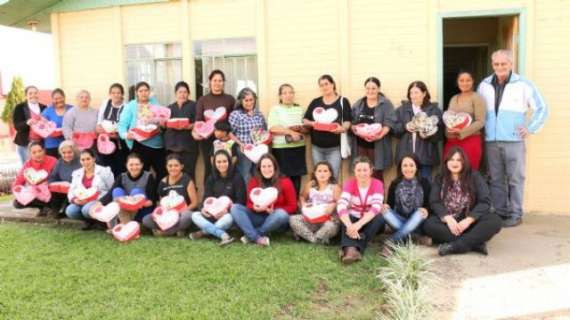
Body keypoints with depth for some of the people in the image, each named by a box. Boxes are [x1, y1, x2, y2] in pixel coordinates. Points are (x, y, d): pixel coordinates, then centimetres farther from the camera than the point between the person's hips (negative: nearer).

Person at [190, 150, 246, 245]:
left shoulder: (237, 178, -3)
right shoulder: (211, 179, 10)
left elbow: (240, 200, -8)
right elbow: (206, 197, 6)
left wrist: (228, 210, -25)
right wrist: (204, 208, -17)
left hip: (229, 213, -4)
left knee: (228, 218, -39)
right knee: (195, 215, -22)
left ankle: (203, 232, -24)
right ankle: (223, 235, -37)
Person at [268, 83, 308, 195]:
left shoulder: (300, 109, 14)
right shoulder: (275, 109, 2)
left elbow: (307, 128, 12)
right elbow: (273, 128, -11)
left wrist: (300, 129, -10)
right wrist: (291, 132, -15)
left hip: (298, 147, 4)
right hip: (281, 148, -4)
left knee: (297, 176, 4)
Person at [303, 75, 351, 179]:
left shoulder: (343, 101, 2)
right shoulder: (315, 102, 10)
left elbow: (347, 121, -3)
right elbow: (305, 120, 11)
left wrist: (343, 128, -25)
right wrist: (312, 123, -11)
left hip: (334, 147, -3)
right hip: (317, 146, 3)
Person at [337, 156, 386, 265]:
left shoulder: (377, 184, -13)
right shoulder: (349, 184, -11)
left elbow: (376, 207, -29)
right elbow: (341, 206, -27)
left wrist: (358, 224, -44)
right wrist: (349, 226, -46)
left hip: (370, 222, 0)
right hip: (354, 219, 0)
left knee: (379, 217, -33)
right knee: (346, 218, -32)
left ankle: (355, 249, -38)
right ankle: (350, 249, -56)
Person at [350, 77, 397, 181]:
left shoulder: (386, 104, 0)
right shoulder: (358, 104, 14)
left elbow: (389, 123, -8)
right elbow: (352, 122, 10)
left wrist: (380, 135, -24)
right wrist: (356, 130, -11)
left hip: (377, 145, -3)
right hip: (360, 144, 4)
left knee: (377, 174, 1)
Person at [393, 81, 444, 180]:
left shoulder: (434, 110, 6)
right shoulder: (401, 109, 13)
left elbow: (439, 133, -1)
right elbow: (394, 129, 6)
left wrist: (428, 135, -19)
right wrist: (405, 127, -12)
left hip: (426, 155, -2)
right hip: (406, 155, 2)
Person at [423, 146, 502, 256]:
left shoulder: (475, 177, 3)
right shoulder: (440, 180, 7)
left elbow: (485, 202, -6)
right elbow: (434, 202, -4)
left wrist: (469, 220, -21)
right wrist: (448, 218, -23)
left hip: (470, 221, 0)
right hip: (448, 221, 0)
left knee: (494, 220, -28)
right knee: (429, 224, -30)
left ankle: (456, 246, -34)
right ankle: (475, 243, -31)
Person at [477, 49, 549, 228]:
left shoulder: (523, 84, -1)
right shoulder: (484, 85, 10)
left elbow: (542, 108, 4)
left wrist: (531, 128, -1)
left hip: (514, 140, -3)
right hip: (491, 141, 4)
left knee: (515, 179, -1)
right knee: (496, 179, 9)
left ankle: (516, 215, 8)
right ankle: (501, 213, 19)